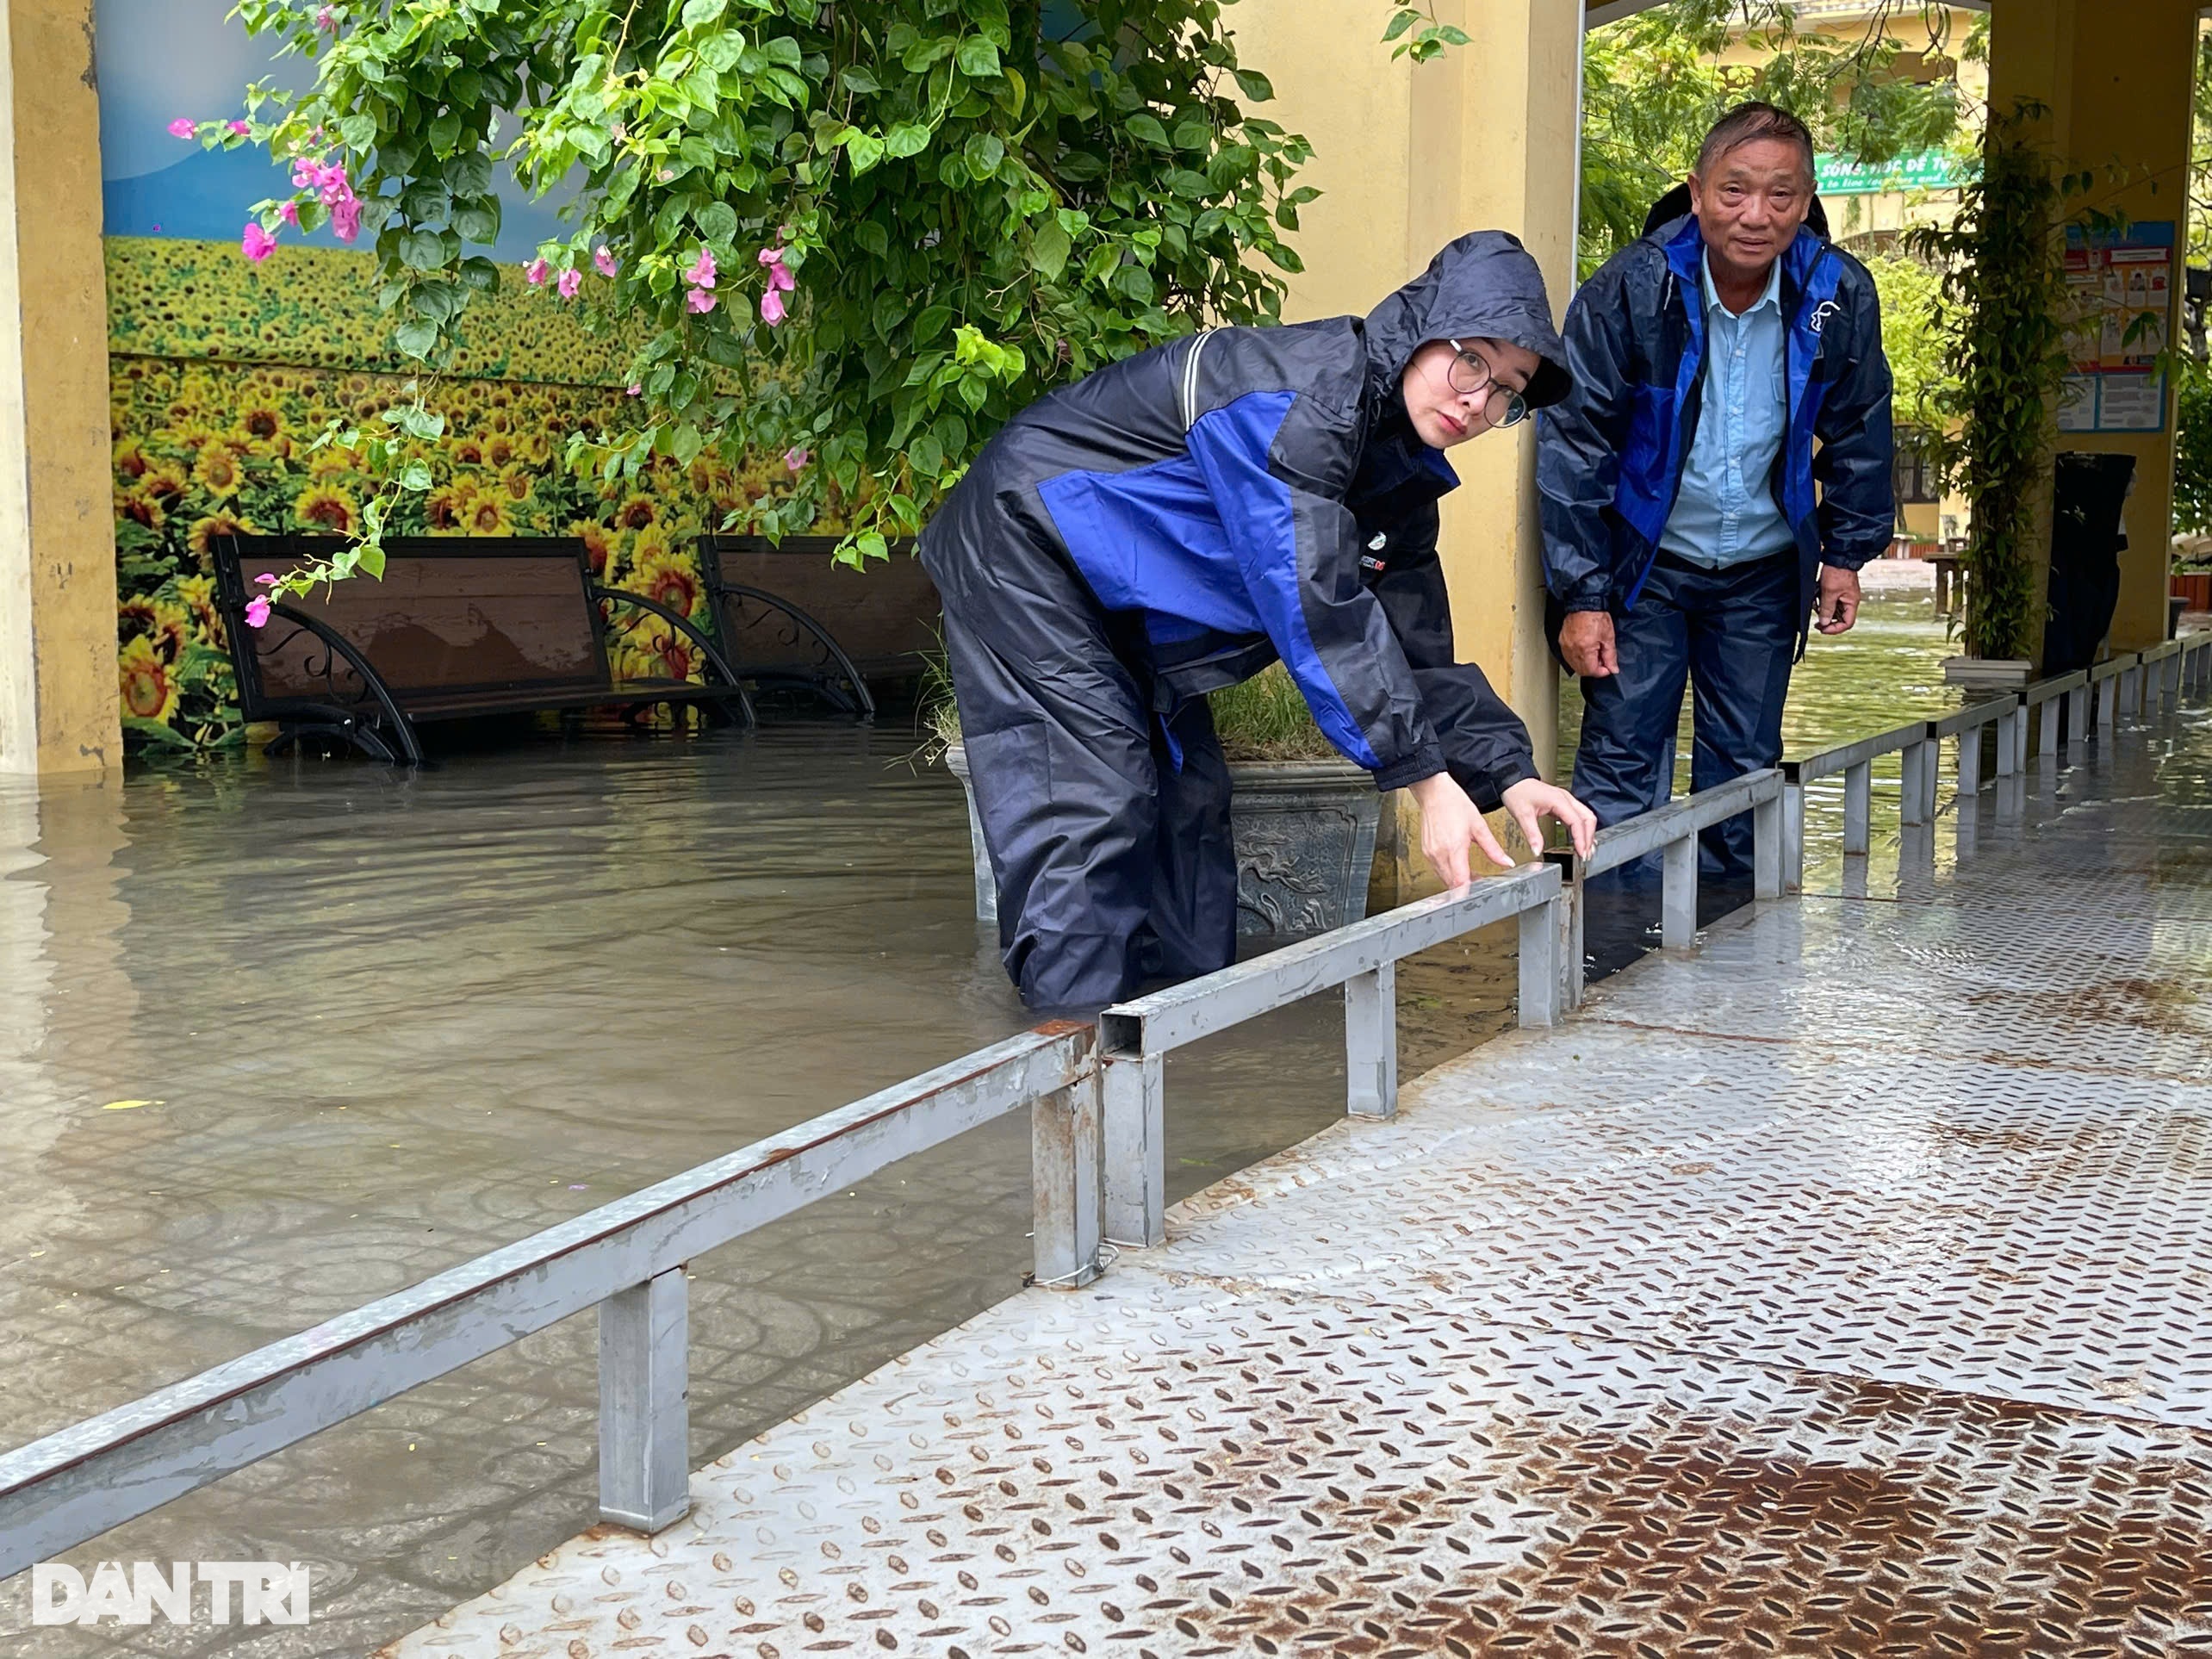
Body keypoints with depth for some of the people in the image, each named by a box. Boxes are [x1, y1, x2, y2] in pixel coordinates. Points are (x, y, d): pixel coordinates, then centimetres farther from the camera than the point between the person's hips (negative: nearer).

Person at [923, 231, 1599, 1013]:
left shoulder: (1402, 472, 1)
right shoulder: (1301, 391, -29)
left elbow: (1417, 648, 2)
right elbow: (1317, 605, -35)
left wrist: (1510, 774, -12)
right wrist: (1425, 778, -35)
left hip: (1120, 602, 10)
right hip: (1026, 544, -10)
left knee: (1188, 791, 8)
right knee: (1089, 802, -16)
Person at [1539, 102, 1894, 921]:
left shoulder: (1841, 296, -10)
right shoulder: (1628, 291, -18)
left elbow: (1858, 430, 8)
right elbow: (1572, 444, -14)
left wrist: (1846, 552, 8)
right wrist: (1581, 594, -15)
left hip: (1764, 571, 3)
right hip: (1645, 566, -3)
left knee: (1745, 766, 9)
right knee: (1622, 760, -5)